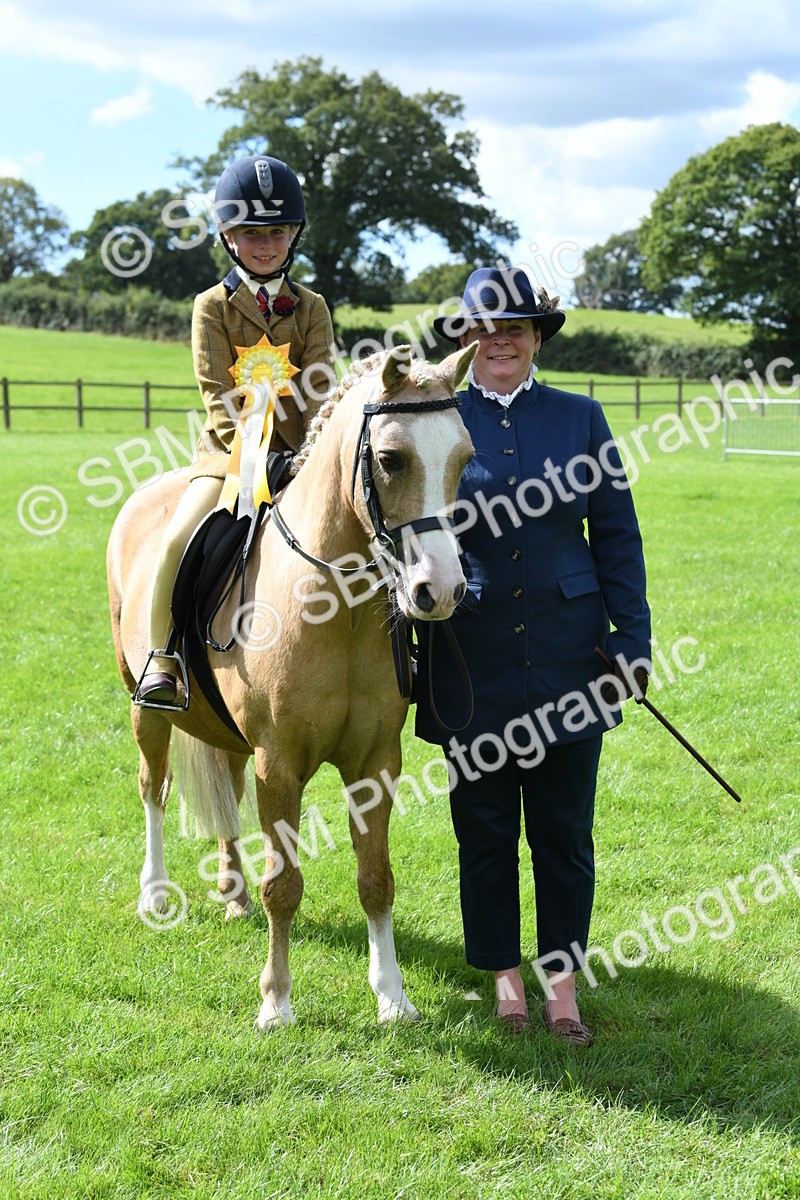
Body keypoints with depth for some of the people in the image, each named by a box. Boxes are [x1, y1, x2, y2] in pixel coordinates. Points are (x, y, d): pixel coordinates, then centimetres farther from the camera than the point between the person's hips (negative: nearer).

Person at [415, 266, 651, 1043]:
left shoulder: (580, 418, 4)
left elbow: (617, 536, 6)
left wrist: (632, 638, 0)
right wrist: (401, 652, 1)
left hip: (566, 652, 0)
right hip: (471, 658, 0)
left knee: (564, 828, 5)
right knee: (484, 828, 8)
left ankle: (562, 982, 17)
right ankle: (504, 976, 22)